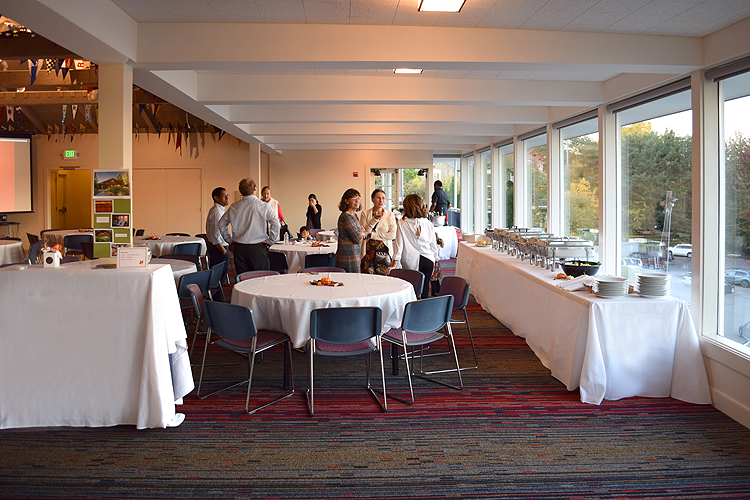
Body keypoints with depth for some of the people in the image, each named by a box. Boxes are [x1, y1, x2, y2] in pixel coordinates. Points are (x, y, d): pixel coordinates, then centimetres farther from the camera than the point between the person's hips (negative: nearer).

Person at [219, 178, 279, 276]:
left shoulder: (234, 207, 6)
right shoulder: (264, 206, -8)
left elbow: (221, 225, 14)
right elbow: (275, 224, -17)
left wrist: (230, 240, 17)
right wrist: (269, 241, -7)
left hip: (238, 249, 4)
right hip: (258, 249, -4)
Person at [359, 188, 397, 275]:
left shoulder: (390, 215, 6)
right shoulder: (365, 214, 6)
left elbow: (392, 235, -4)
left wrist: (372, 235, -8)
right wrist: (374, 219, -16)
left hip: (384, 251, 0)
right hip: (368, 251, 0)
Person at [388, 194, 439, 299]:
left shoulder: (402, 224, -6)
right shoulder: (429, 224, 1)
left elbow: (399, 245, -9)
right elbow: (434, 246, 9)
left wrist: (394, 264, -8)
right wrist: (434, 261, 23)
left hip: (411, 262, -2)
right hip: (427, 261, 2)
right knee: (424, 290, 11)